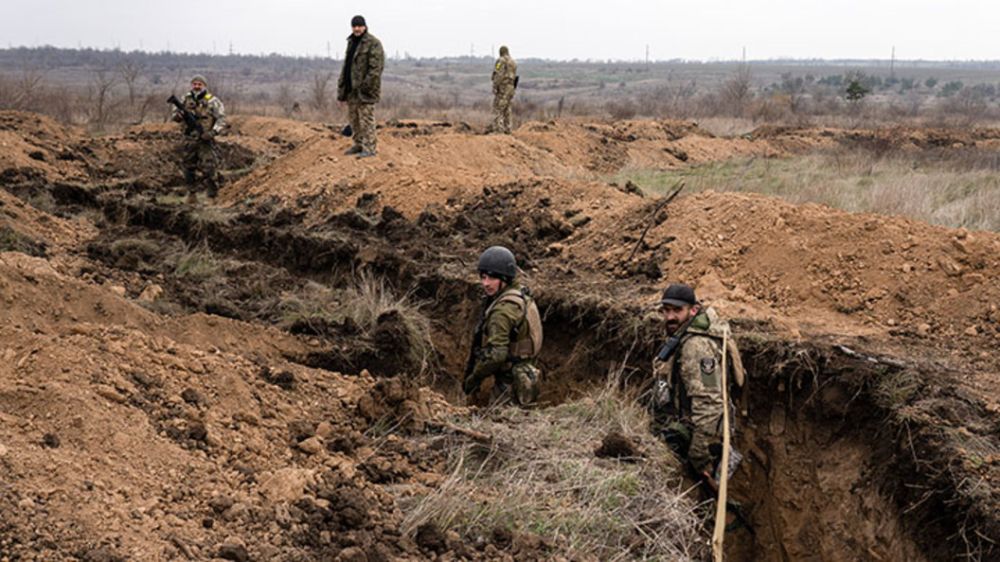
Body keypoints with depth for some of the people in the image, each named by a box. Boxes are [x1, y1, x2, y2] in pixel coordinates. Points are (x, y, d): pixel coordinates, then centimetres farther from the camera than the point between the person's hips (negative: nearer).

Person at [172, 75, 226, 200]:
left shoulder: (212, 101, -5)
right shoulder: (186, 99, 8)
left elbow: (221, 119, -8)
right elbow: (176, 112, 16)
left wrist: (213, 132, -23)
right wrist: (177, 115, -10)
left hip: (205, 140, -4)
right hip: (189, 140, 5)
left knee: (209, 168, -9)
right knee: (189, 167, 11)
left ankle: (213, 195, 1)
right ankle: (191, 192, 26)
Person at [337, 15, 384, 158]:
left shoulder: (373, 43, -10)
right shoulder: (351, 43, 16)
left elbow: (376, 67, -17)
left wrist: (366, 86, -21)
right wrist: (341, 90, 16)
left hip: (364, 89, -8)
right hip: (351, 88, 8)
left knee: (366, 118, -8)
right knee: (353, 118, 13)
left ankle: (369, 148, -6)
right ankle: (358, 144, 23)